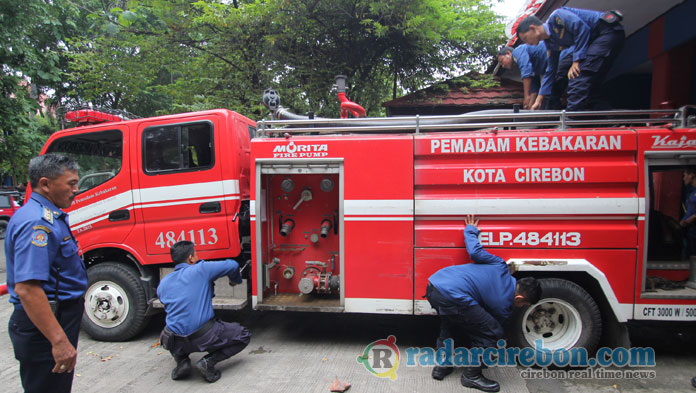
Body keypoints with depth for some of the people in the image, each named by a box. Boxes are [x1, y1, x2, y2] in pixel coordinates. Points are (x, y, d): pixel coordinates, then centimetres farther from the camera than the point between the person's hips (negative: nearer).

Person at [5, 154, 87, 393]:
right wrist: (59, 341, -34)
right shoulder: (36, 223, -23)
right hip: (44, 328, -11)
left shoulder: (48, 216, 12)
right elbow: (27, 289, -32)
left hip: (58, 317, 11)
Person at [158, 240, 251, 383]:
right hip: (204, 338, -5)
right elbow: (232, 265, 0)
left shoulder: (163, 283, 11)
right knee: (243, 335, 14)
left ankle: (181, 360, 13)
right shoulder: (201, 269, -4)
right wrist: (235, 280, 23)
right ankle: (208, 361, -2)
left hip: (176, 342, 5)